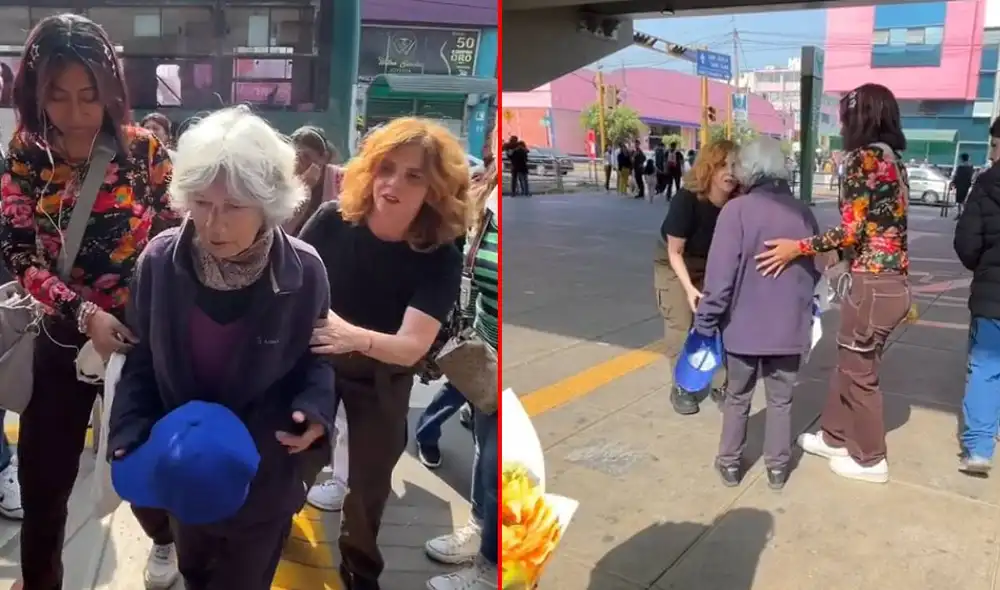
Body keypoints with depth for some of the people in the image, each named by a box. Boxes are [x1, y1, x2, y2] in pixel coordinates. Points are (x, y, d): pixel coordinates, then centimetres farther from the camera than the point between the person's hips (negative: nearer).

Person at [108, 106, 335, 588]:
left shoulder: (303, 272, -21)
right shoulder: (160, 260, -16)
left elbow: (321, 355, -6)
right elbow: (141, 358, -3)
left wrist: (315, 406, -25)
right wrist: (130, 431, -13)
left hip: (264, 476, -2)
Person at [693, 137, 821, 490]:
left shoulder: (737, 210, -16)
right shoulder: (803, 213, -1)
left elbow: (720, 275, -18)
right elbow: (815, 271, 9)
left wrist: (706, 321, -8)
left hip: (744, 326, -3)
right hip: (790, 326, 3)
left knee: (737, 398, 15)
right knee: (781, 400, 17)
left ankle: (730, 463, 26)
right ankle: (777, 467, 27)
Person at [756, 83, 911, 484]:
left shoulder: (864, 157, -15)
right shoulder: (893, 157, 12)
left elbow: (852, 230, -20)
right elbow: (880, 226, 13)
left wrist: (797, 248, -16)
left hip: (872, 283, -9)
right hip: (892, 281, 9)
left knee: (859, 371, 6)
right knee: (848, 361, 20)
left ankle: (870, 460, 21)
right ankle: (835, 437, 35)